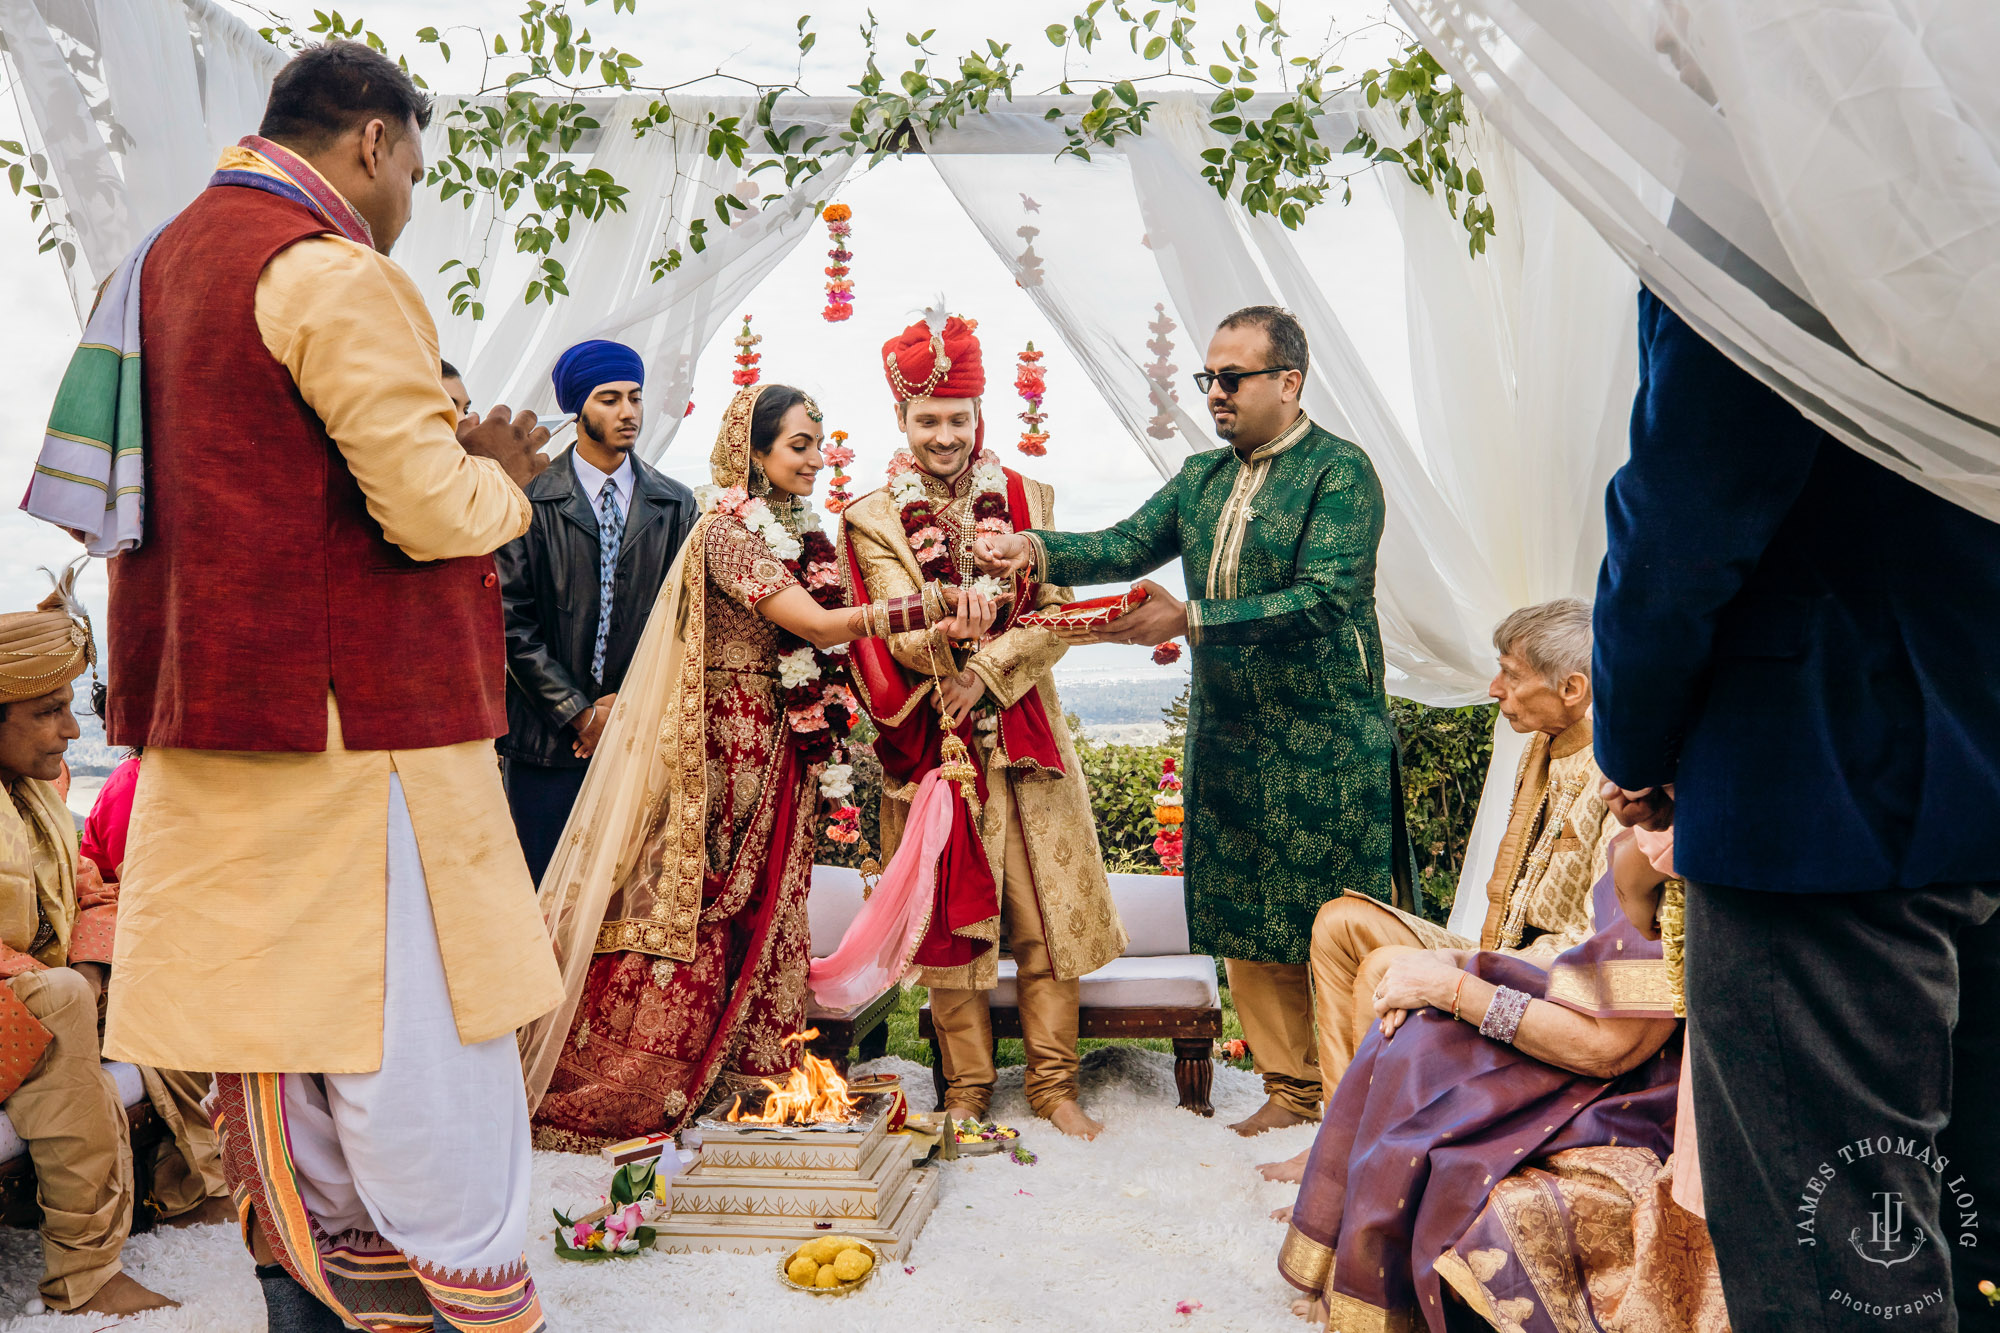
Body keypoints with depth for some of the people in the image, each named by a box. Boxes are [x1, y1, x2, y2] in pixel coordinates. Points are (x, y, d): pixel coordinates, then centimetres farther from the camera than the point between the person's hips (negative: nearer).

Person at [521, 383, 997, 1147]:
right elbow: (817, 625, -22)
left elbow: (825, 643, 7)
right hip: (728, 745, -8)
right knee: (702, 910, -1)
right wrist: (935, 606, -28)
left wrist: (937, 631, -4)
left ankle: (748, 1075, 21)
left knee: (767, 910, 10)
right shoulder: (728, 531, -14)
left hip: (783, 751, 8)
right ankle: (621, 1094, 14)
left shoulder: (801, 533, 12)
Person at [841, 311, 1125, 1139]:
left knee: (1045, 910, 3)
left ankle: (1054, 1084, 15)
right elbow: (903, 638, -10)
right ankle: (967, 1088, 18)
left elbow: (1056, 618, -1)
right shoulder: (873, 519, 2)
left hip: (1023, 735, 1)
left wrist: (986, 671, -14)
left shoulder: (1029, 499, 7)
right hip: (931, 744, -1)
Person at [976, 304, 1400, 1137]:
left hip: (1325, 743, -6)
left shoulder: (1341, 471, -9)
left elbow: (1322, 600, -20)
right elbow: (1125, 547, 5)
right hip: (1226, 734, 7)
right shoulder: (1201, 478, 13)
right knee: (1246, 917, 11)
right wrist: (1036, 551, -14)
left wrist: (1191, 620, -25)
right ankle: (1292, 1087, 26)